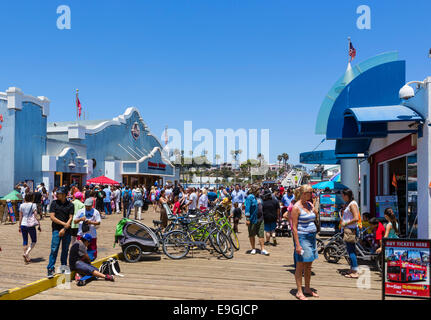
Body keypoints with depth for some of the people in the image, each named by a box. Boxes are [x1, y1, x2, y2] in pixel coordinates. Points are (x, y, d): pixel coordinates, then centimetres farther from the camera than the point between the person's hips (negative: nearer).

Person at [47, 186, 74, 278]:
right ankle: (50, 268, 0)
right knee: (54, 249, -7)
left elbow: (70, 218, 0)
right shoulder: (54, 203, 2)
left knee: (65, 249, 9)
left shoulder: (70, 205, 3)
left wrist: (64, 229, -11)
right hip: (56, 230, -1)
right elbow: (52, 217, -4)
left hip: (67, 230, 1)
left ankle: (63, 266, 23)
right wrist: (64, 223, -11)